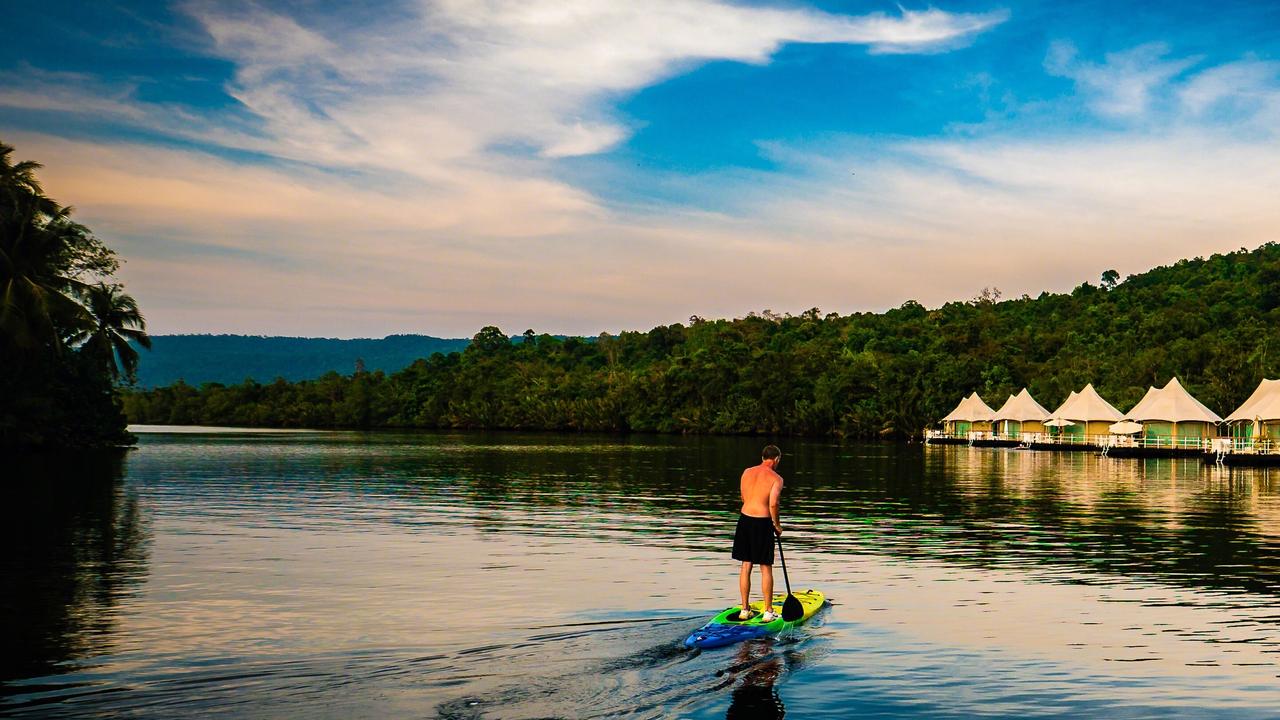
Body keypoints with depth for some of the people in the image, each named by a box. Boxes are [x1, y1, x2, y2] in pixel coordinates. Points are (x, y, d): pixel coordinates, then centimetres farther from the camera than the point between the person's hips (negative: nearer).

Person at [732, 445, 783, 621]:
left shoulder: (747, 473, 8)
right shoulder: (776, 478, -7)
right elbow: (773, 504, -16)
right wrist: (777, 525, -3)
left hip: (744, 519, 4)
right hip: (763, 523, -4)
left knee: (745, 566, 12)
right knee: (766, 568, 6)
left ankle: (745, 610, 17)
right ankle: (768, 612, 11)